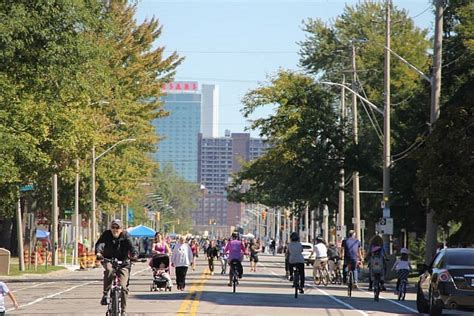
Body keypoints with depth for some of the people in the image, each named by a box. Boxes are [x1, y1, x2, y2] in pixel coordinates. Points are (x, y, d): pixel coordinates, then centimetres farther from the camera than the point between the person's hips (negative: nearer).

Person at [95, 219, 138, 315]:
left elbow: (131, 246, -19)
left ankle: (122, 310, 3)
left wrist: (134, 254, -42)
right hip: (108, 260, 0)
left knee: (123, 287, -11)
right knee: (109, 270, -37)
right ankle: (105, 294, -27)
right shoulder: (106, 234, -3)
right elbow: (100, 243, -21)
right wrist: (98, 252, -43)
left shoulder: (125, 236, -4)